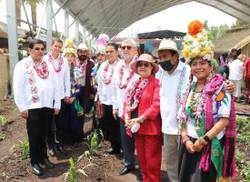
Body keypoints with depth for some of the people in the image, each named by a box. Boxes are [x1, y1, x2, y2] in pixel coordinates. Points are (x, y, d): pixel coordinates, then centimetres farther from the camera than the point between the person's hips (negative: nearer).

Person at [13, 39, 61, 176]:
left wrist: (57, 104, 6)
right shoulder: (22, 65, -3)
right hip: (32, 107, -4)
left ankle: (43, 157, 32)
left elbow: (55, 86, 10)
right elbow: (18, 88, -7)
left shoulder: (48, 66, 10)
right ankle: (35, 162, 21)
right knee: (34, 135, 6)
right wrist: (22, 108, -10)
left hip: (47, 106, 4)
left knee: (43, 134, 15)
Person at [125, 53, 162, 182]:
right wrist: (127, 117, -5)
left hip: (151, 127, -7)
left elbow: (157, 104, -19)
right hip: (137, 127, 7)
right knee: (142, 158, 20)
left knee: (151, 159, 4)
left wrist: (140, 118, -21)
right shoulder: (136, 83, 14)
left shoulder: (156, 83, -11)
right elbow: (128, 101, 11)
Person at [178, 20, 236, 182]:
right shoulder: (190, 87, 6)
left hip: (210, 146, -5)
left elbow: (224, 119, -16)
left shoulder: (219, 87, -11)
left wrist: (203, 140, -16)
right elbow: (184, 116, 8)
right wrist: (186, 139, -4)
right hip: (189, 144, 6)